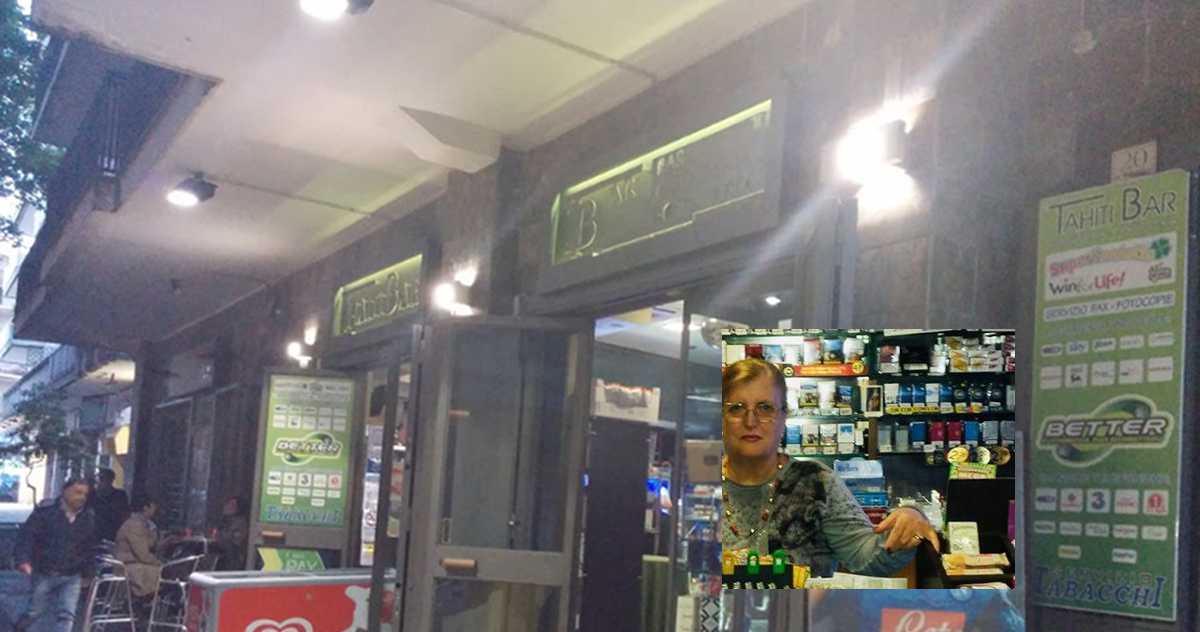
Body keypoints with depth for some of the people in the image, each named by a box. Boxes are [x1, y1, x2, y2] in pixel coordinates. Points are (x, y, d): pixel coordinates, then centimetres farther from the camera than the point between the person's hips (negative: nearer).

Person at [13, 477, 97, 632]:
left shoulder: (88, 519, 5)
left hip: (71, 576, 2)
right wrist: (23, 559, -27)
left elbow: (90, 548, 16)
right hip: (44, 573, -2)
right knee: (36, 612, 11)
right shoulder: (44, 512, -7)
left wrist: (86, 570, 14)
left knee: (67, 615, -11)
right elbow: (26, 536, -13)